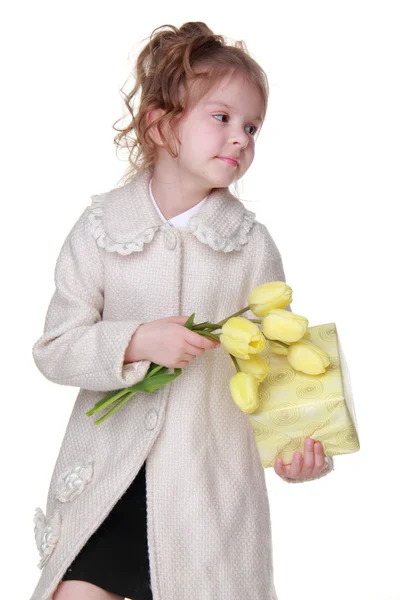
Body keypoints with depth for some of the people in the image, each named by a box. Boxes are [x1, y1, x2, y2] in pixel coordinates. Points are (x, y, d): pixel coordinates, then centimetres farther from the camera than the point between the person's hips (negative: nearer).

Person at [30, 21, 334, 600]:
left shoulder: (252, 244, -3)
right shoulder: (100, 227, -4)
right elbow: (54, 349, -5)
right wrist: (136, 340, -20)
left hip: (212, 484, 0)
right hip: (105, 481, 0)